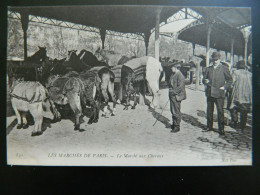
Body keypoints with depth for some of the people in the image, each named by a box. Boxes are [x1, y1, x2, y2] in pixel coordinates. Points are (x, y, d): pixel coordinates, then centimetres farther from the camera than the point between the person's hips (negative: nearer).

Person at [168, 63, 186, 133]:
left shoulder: (180, 76, -16)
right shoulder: (173, 75, 12)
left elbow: (180, 87, -20)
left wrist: (173, 92, -17)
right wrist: (170, 90, 11)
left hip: (176, 96, -9)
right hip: (172, 96, 9)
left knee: (176, 112, -1)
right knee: (172, 111, 17)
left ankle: (177, 127, 9)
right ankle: (174, 124, 30)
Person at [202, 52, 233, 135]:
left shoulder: (224, 68, 3)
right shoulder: (208, 69, 13)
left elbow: (230, 80, 6)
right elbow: (204, 79, 17)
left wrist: (225, 87, -8)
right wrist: (205, 81, -6)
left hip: (219, 94, -4)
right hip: (209, 93, 4)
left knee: (220, 111, -2)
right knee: (209, 111, 11)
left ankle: (221, 129, 7)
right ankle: (209, 127, 24)